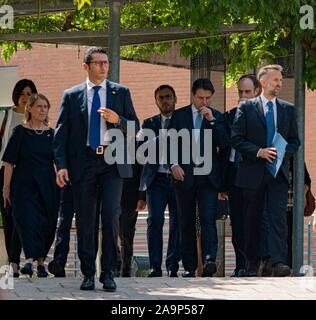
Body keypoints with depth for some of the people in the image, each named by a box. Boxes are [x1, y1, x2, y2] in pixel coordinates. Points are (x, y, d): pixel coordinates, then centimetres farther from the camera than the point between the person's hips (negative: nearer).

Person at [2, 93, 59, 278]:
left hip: (47, 186, 3)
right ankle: (30, 260, -24)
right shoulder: (20, 132, 1)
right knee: (28, 220, -16)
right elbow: (9, 162, 0)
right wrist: (6, 187, -5)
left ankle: (41, 261, 15)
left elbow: (59, 162, 13)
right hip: (24, 184, -3)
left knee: (47, 224, 4)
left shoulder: (52, 134, 10)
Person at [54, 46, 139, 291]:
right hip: (83, 163, 0)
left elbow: (135, 128, 10)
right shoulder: (72, 96, 8)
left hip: (112, 163, 0)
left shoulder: (121, 92, 10)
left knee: (111, 216, -10)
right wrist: (61, 165, -5)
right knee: (85, 220, 2)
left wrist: (118, 120, -11)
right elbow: (61, 133, 5)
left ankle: (108, 273, -2)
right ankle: (88, 275, 9)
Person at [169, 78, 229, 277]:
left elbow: (224, 144, -3)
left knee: (208, 219, -15)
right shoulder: (179, 115, 9)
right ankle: (189, 267, 8)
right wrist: (174, 164, -8)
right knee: (187, 223, 4)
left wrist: (212, 121, -10)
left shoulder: (217, 117, 9)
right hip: (184, 175, 1)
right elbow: (171, 143, 7)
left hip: (208, 177, -1)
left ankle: (209, 260, -24)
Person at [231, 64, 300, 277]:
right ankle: (252, 263, 16)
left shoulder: (288, 109, 12)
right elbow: (237, 139, -3)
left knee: (278, 216, -12)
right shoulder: (246, 108, 3)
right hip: (253, 172, -1)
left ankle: (279, 263, -21)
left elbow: (295, 140, 13)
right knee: (253, 219, 6)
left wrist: (283, 153, -7)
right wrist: (258, 152, -15)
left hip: (278, 171, 1)